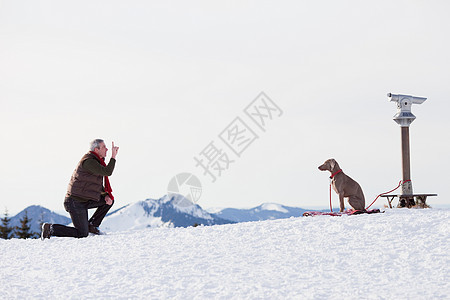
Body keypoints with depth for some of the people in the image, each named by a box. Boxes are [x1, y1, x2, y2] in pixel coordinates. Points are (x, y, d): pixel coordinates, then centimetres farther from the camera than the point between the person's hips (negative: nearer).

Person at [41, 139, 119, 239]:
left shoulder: (95, 161, 14)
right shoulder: (88, 161, -18)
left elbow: (98, 184, 22)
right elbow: (107, 172, -27)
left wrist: (106, 195, 6)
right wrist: (113, 157, -17)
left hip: (84, 201, 10)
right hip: (76, 202, -10)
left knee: (109, 200, 10)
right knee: (82, 234, -8)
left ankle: (92, 225, 14)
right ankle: (50, 229, -2)